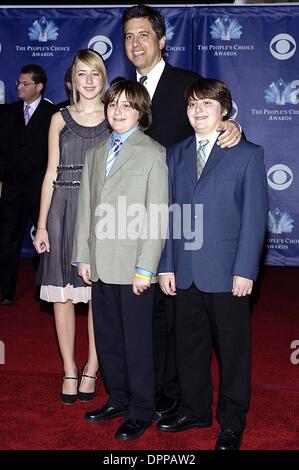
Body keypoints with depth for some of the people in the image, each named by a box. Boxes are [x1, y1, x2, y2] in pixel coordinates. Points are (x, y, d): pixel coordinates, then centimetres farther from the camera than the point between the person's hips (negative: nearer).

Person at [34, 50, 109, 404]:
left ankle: (91, 370, 17)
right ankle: (69, 371, 18)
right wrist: (41, 224, 2)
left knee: (99, 295, 2)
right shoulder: (60, 119, 9)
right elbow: (51, 173, 8)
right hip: (63, 210, 2)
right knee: (62, 293, 4)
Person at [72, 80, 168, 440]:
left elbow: (158, 216, -9)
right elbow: (86, 208, 13)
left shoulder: (153, 154, -4)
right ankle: (117, 399, 31)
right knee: (107, 338, 14)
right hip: (100, 265, 6)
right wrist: (83, 256, 7)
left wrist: (146, 268, -12)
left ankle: (140, 411, 20)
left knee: (136, 341, 4)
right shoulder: (95, 154, 14)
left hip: (134, 266, -5)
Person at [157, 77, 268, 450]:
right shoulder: (176, 155, 11)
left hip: (227, 272, -4)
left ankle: (232, 422, 24)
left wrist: (245, 270, -12)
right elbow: (169, 212, 8)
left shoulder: (247, 154, -2)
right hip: (185, 272, 4)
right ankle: (194, 410, 33)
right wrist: (166, 265, 3)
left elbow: (254, 216, -6)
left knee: (232, 347, 8)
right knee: (189, 345, 14)